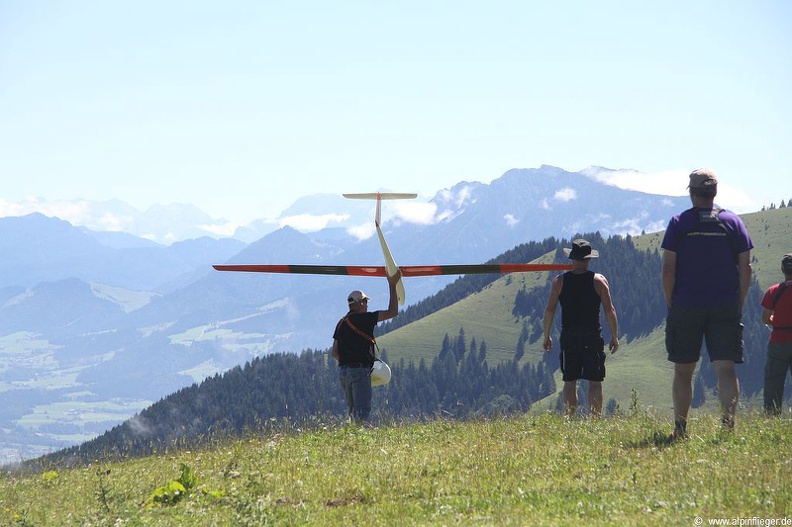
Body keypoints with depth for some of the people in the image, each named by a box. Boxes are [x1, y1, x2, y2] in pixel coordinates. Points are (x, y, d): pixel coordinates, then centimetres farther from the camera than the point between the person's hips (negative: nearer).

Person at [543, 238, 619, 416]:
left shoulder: (560, 281, -1)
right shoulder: (599, 281, -4)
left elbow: (550, 310, 0)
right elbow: (609, 311, -5)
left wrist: (546, 336, 10)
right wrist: (615, 337, 3)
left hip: (568, 337, 1)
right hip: (593, 336, -1)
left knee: (569, 382, 8)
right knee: (595, 382, 2)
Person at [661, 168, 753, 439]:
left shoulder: (678, 223, -1)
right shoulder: (732, 222, 4)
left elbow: (668, 269, -4)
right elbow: (745, 268, 2)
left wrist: (670, 305, 6)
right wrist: (739, 306, 9)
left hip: (686, 307, -1)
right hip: (725, 307, 1)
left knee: (683, 371, 9)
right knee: (725, 368, -2)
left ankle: (680, 429, 12)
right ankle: (729, 421, -19)